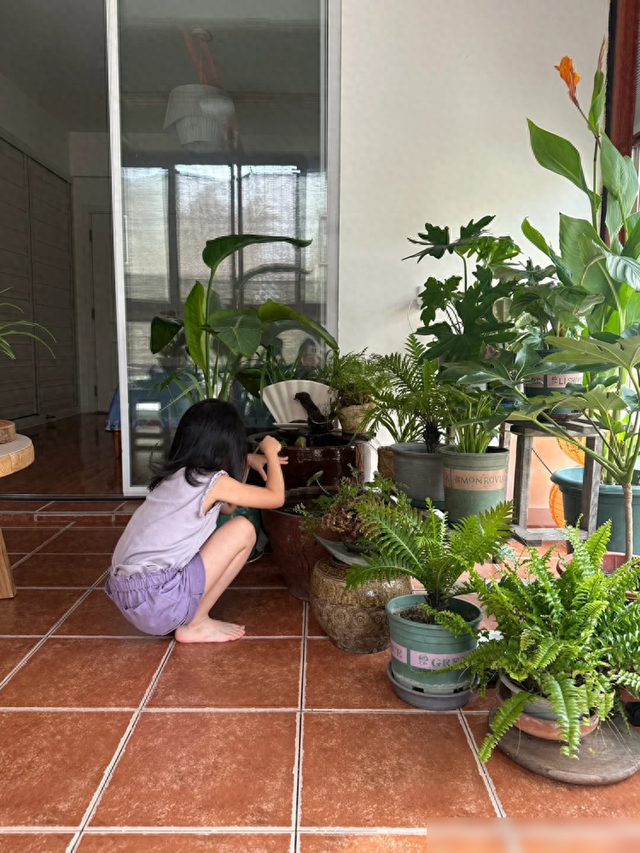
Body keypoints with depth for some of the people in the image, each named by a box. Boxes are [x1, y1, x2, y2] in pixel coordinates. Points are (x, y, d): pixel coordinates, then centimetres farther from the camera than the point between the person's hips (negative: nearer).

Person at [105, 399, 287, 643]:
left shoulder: (174, 475, 14)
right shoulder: (214, 482, -10)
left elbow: (226, 508, 28)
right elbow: (276, 497, 2)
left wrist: (248, 462, 22)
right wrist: (271, 453, 16)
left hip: (125, 592, 9)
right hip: (155, 601, -9)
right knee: (243, 530, -4)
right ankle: (196, 625, 2)